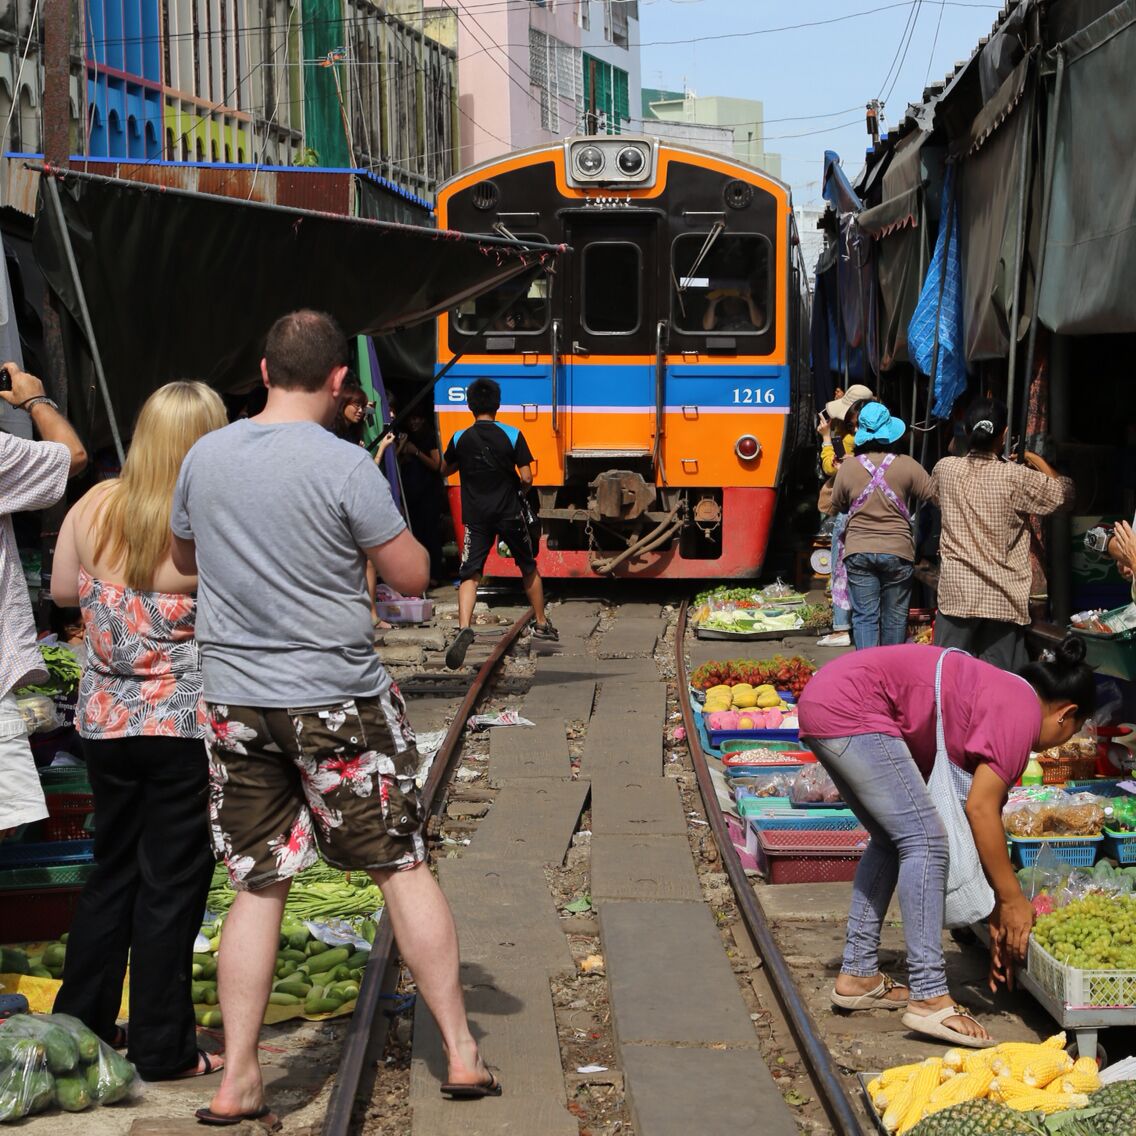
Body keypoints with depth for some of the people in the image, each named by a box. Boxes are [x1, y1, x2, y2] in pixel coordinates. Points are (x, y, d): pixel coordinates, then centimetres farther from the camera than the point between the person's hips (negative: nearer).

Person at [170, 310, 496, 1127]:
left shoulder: (205, 457, 2)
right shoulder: (345, 466, -13)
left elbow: (185, 557, 19)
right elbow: (412, 576, -7)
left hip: (234, 700, 4)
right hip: (336, 700, -4)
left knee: (259, 886, 10)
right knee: (403, 866, 8)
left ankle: (238, 1082, 9)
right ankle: (463, 1055, 14)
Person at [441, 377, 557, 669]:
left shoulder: (460, 439, -3)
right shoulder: (512, 435, -8)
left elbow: (445, 470, 13)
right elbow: (526, 478, -9)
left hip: (476, 517, 0)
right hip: (509, 513, 0)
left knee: (469, 575, -4)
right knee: (529, 568, 20)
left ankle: (464, 627, -28)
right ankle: (541, 624, 32)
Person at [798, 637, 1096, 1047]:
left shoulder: (1002, 695, 22)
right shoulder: (1023, 710, -6)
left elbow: (982, 814, 24)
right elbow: (980, 808, -11)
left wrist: (998, 915, 25)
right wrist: (1012, 900, -3)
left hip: (822, 700, 11)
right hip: (849, 708, -11)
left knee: (892, 840, 20)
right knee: (924, 840, -8)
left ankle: (857, 975, 25)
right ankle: (928, 998, -8)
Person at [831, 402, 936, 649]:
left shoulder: (848, 467, -4)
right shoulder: (907, 466, -7)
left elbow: (838, 505, 10)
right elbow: (933, 495, 1)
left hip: (858, 551, 0)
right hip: (897, 551, 0)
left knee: (864, 616, 1)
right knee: (894, 616, 12)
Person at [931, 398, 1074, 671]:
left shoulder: (945, 469, -1)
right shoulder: (1017, 478, -10)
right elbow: (1064, 494, 4)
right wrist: (1039, 462, 20)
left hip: (957, 592, 2)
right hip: (1003, 597, -1)